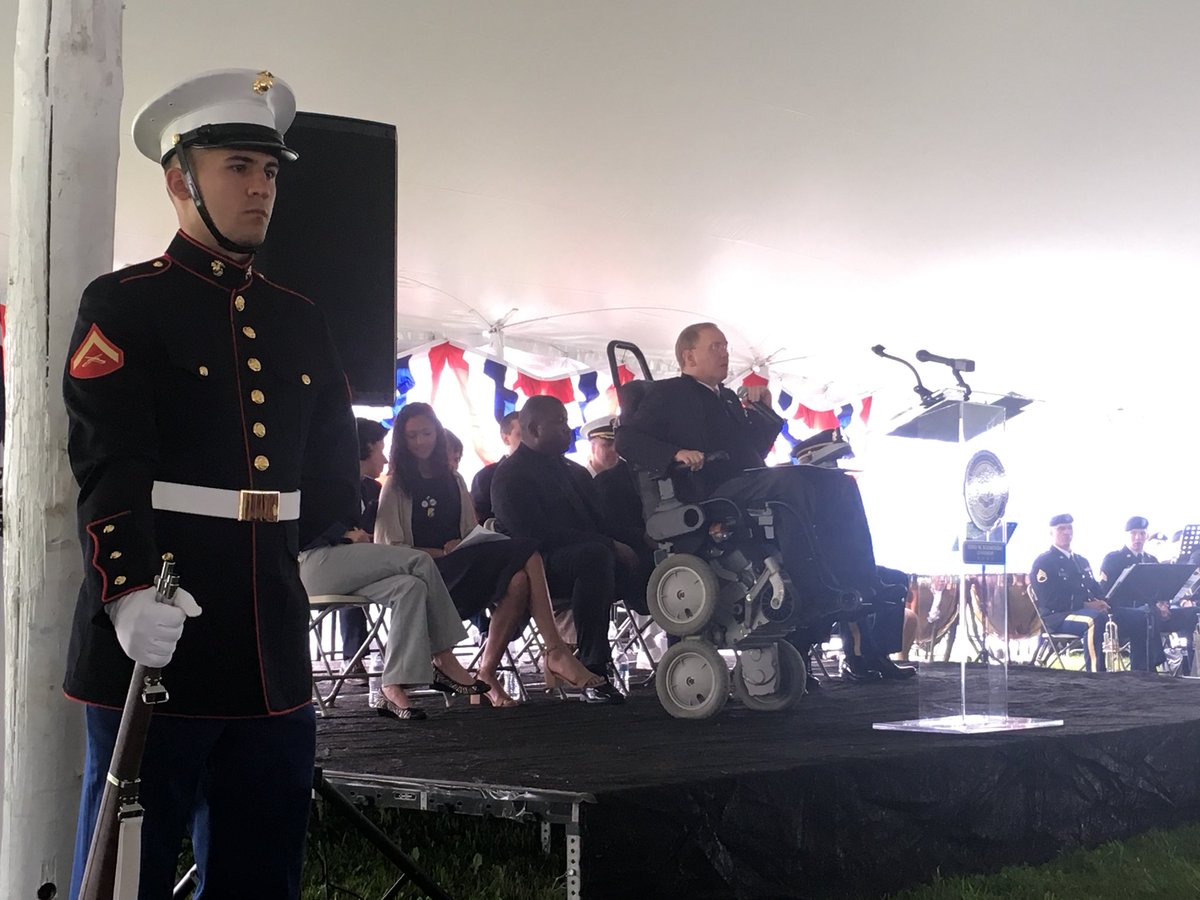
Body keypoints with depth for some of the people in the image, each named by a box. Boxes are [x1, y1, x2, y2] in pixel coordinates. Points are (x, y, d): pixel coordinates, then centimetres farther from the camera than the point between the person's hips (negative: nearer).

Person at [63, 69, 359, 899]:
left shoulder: (300, 321, 16)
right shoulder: (123, 306, -3)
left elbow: (331, 471, 23)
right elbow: (109, 466, -16)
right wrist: (128, 589, -29)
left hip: (274, 662, 6)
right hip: (155, 649, -6)